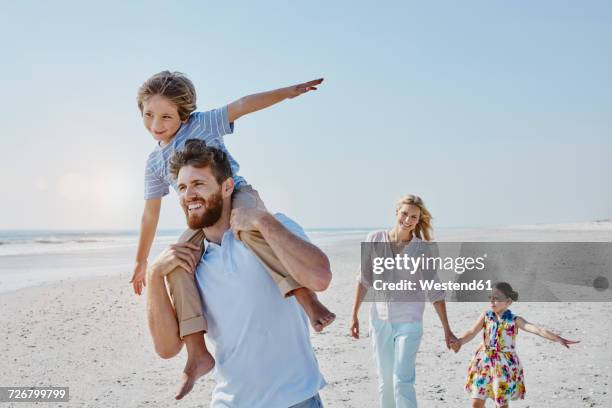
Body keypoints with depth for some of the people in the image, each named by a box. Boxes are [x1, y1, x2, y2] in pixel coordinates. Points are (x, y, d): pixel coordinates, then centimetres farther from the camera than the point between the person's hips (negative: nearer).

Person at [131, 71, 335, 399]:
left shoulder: (203, 123, 2)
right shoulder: (155, 163, 14)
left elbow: (242, 106, -10)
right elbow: (150, 214, 20)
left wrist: (290, 91, -22)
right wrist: (141, 261, 25)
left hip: (237, 194, -4)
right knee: (175, 261, -25)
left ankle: (304, 294, -43)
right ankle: (197, 351, -28)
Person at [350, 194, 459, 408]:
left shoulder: (422, 249, -8)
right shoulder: (375, 239, -5)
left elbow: (435, 292, -2)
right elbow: (364, 279, 4)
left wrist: (447, 330, -1)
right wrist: (354, 315, 5)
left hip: (409, 324, -2)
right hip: (380, 322, 3)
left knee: (402, 381, -9)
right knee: (385, 381, 13)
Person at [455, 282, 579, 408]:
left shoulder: (514, 320, -11)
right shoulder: (486, 316, -3)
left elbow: (537, 329, -22)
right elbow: (472, 332, -9)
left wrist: (558, 339, -35)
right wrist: (459, 342, -28)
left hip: (505, 366, -2)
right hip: (484, 362, 2)